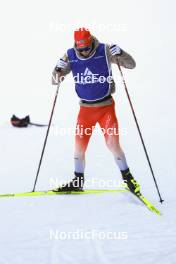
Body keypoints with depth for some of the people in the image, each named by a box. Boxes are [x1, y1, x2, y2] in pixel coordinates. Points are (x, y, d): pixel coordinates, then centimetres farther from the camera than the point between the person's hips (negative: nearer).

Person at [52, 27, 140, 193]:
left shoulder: (104, 51, -12)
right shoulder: (70, 56, -6)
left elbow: (131, 65, -10)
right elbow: (55, 81, -1)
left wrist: (120, 53, -29)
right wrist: (58, 69, -22)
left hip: (106, 107, -3)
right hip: (85, 109, 3)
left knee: (113, 144, -12)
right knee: (79, 148, 5)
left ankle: (127, 177, 8)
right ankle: (78, 182, 22)